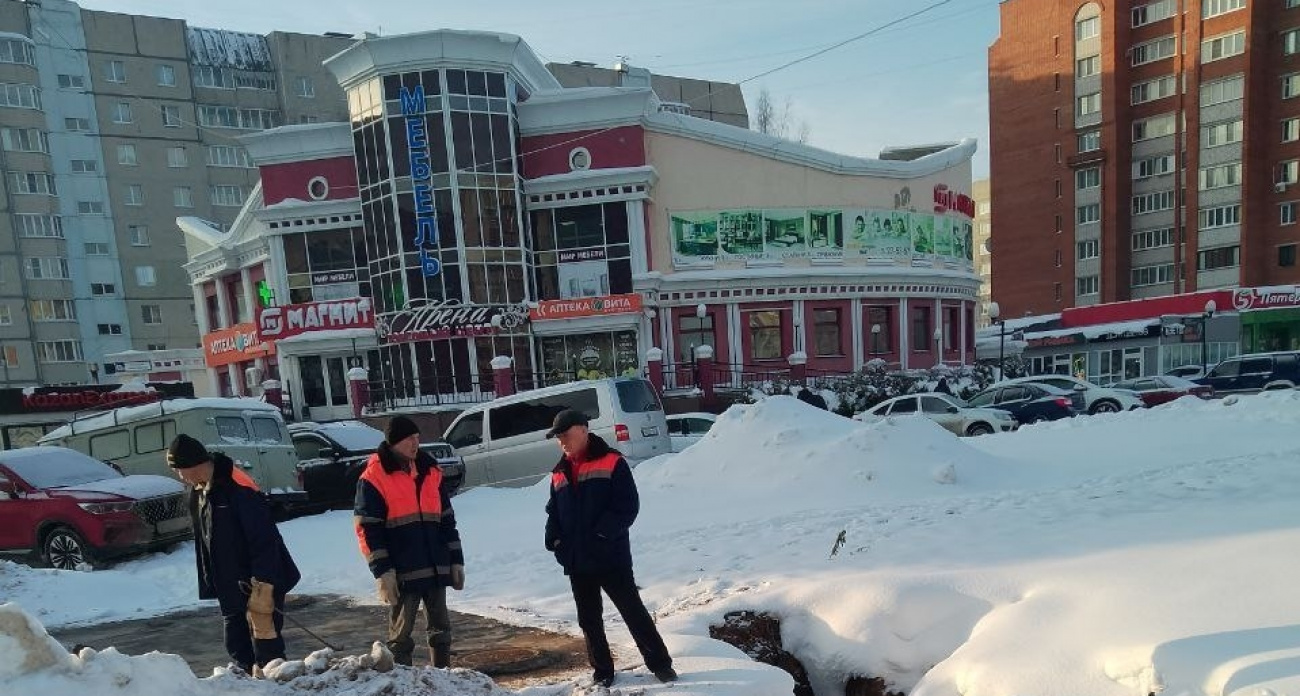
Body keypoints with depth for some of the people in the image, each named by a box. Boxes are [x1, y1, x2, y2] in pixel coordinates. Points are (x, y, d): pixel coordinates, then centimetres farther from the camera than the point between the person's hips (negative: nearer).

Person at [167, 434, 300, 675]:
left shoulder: (237, 488, -22)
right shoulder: (198, 493, 7)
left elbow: (264, 542, -24)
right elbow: (204, 544, 17)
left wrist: (261, 586, -23)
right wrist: (210, 583, 14)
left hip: (258, 585, -9)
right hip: (229, 588, 9)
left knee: (266, 646, -3)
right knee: (237, 647, 15)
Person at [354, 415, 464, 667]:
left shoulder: (430, 471, 9)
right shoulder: (374, 479, -6)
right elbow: (368, 529, -9)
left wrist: (456, 560, 9)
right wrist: (383, 571, -14)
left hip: (437, 569, 5)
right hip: (402, 573, -5)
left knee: (441, 628, 13)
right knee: (401, 633, 6)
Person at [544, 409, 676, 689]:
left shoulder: (611, 463, -7)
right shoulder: (559, 474, 11)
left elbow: (628, 506, -13)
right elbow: (553, 512, 17)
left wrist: (601, 534, -22)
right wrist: (554, 539, -1)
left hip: (611, 557, -5)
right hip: (576, 561, 6)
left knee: (633, 611, 2)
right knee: (589, 620, 15)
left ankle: (660, 663, 17)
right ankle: (602, 670, 30)